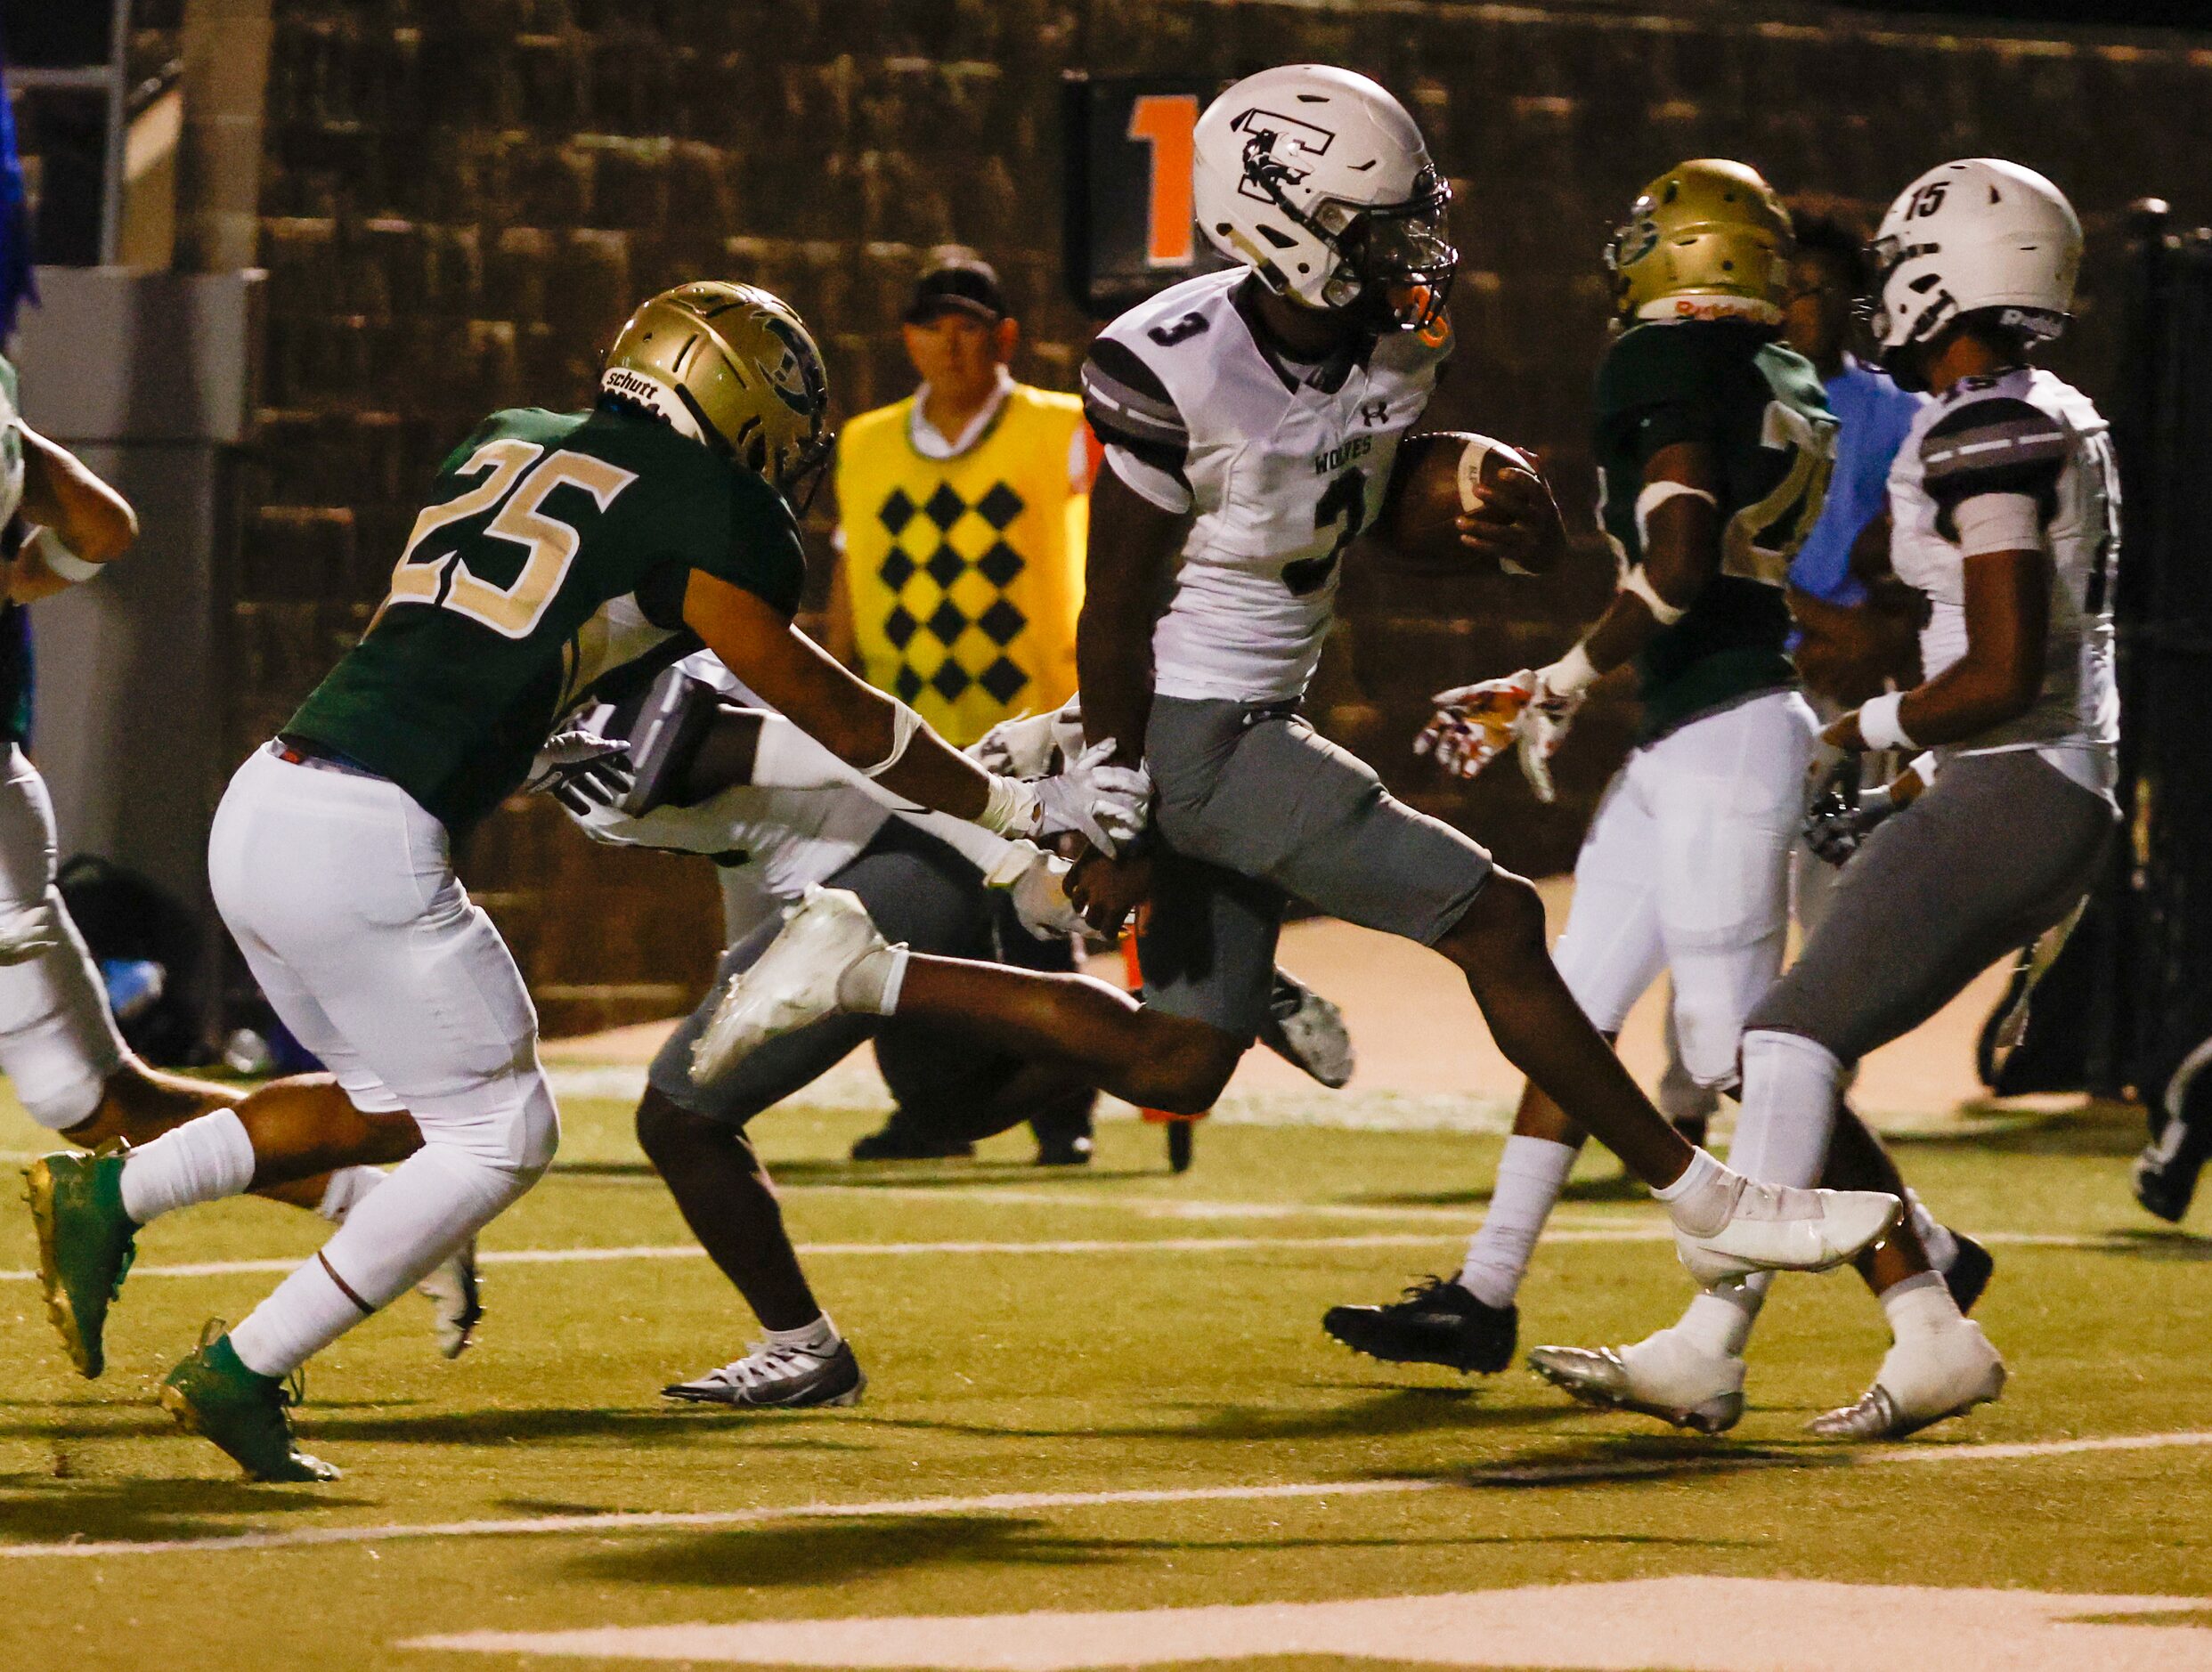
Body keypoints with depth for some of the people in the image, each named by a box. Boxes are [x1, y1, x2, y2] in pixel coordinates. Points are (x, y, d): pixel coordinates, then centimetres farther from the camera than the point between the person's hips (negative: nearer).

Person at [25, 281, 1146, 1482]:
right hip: (366, 843, -8)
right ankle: (236, 1376, 7)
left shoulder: (502, 444, 20)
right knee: (496, 1134, 9)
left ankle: (106, 1196, 14)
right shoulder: (698, 508, 1)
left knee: (401, 1102, 24)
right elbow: (833, 715, 7)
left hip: (261, 805, 8)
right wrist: (1020, 807, 17)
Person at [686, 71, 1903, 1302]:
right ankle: (1707, 1205, 1)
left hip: (1260, 721, 9)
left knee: (1176, 1067, 13)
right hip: (1188, 730, -9)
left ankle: (869, 972, 17)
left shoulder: (1399, 344, -2)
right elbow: (1117, 618, -17)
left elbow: (1393, 498, 17)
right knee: (1496, 922, -9)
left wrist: (1518, 528, -6)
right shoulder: (1178, 373, -24)